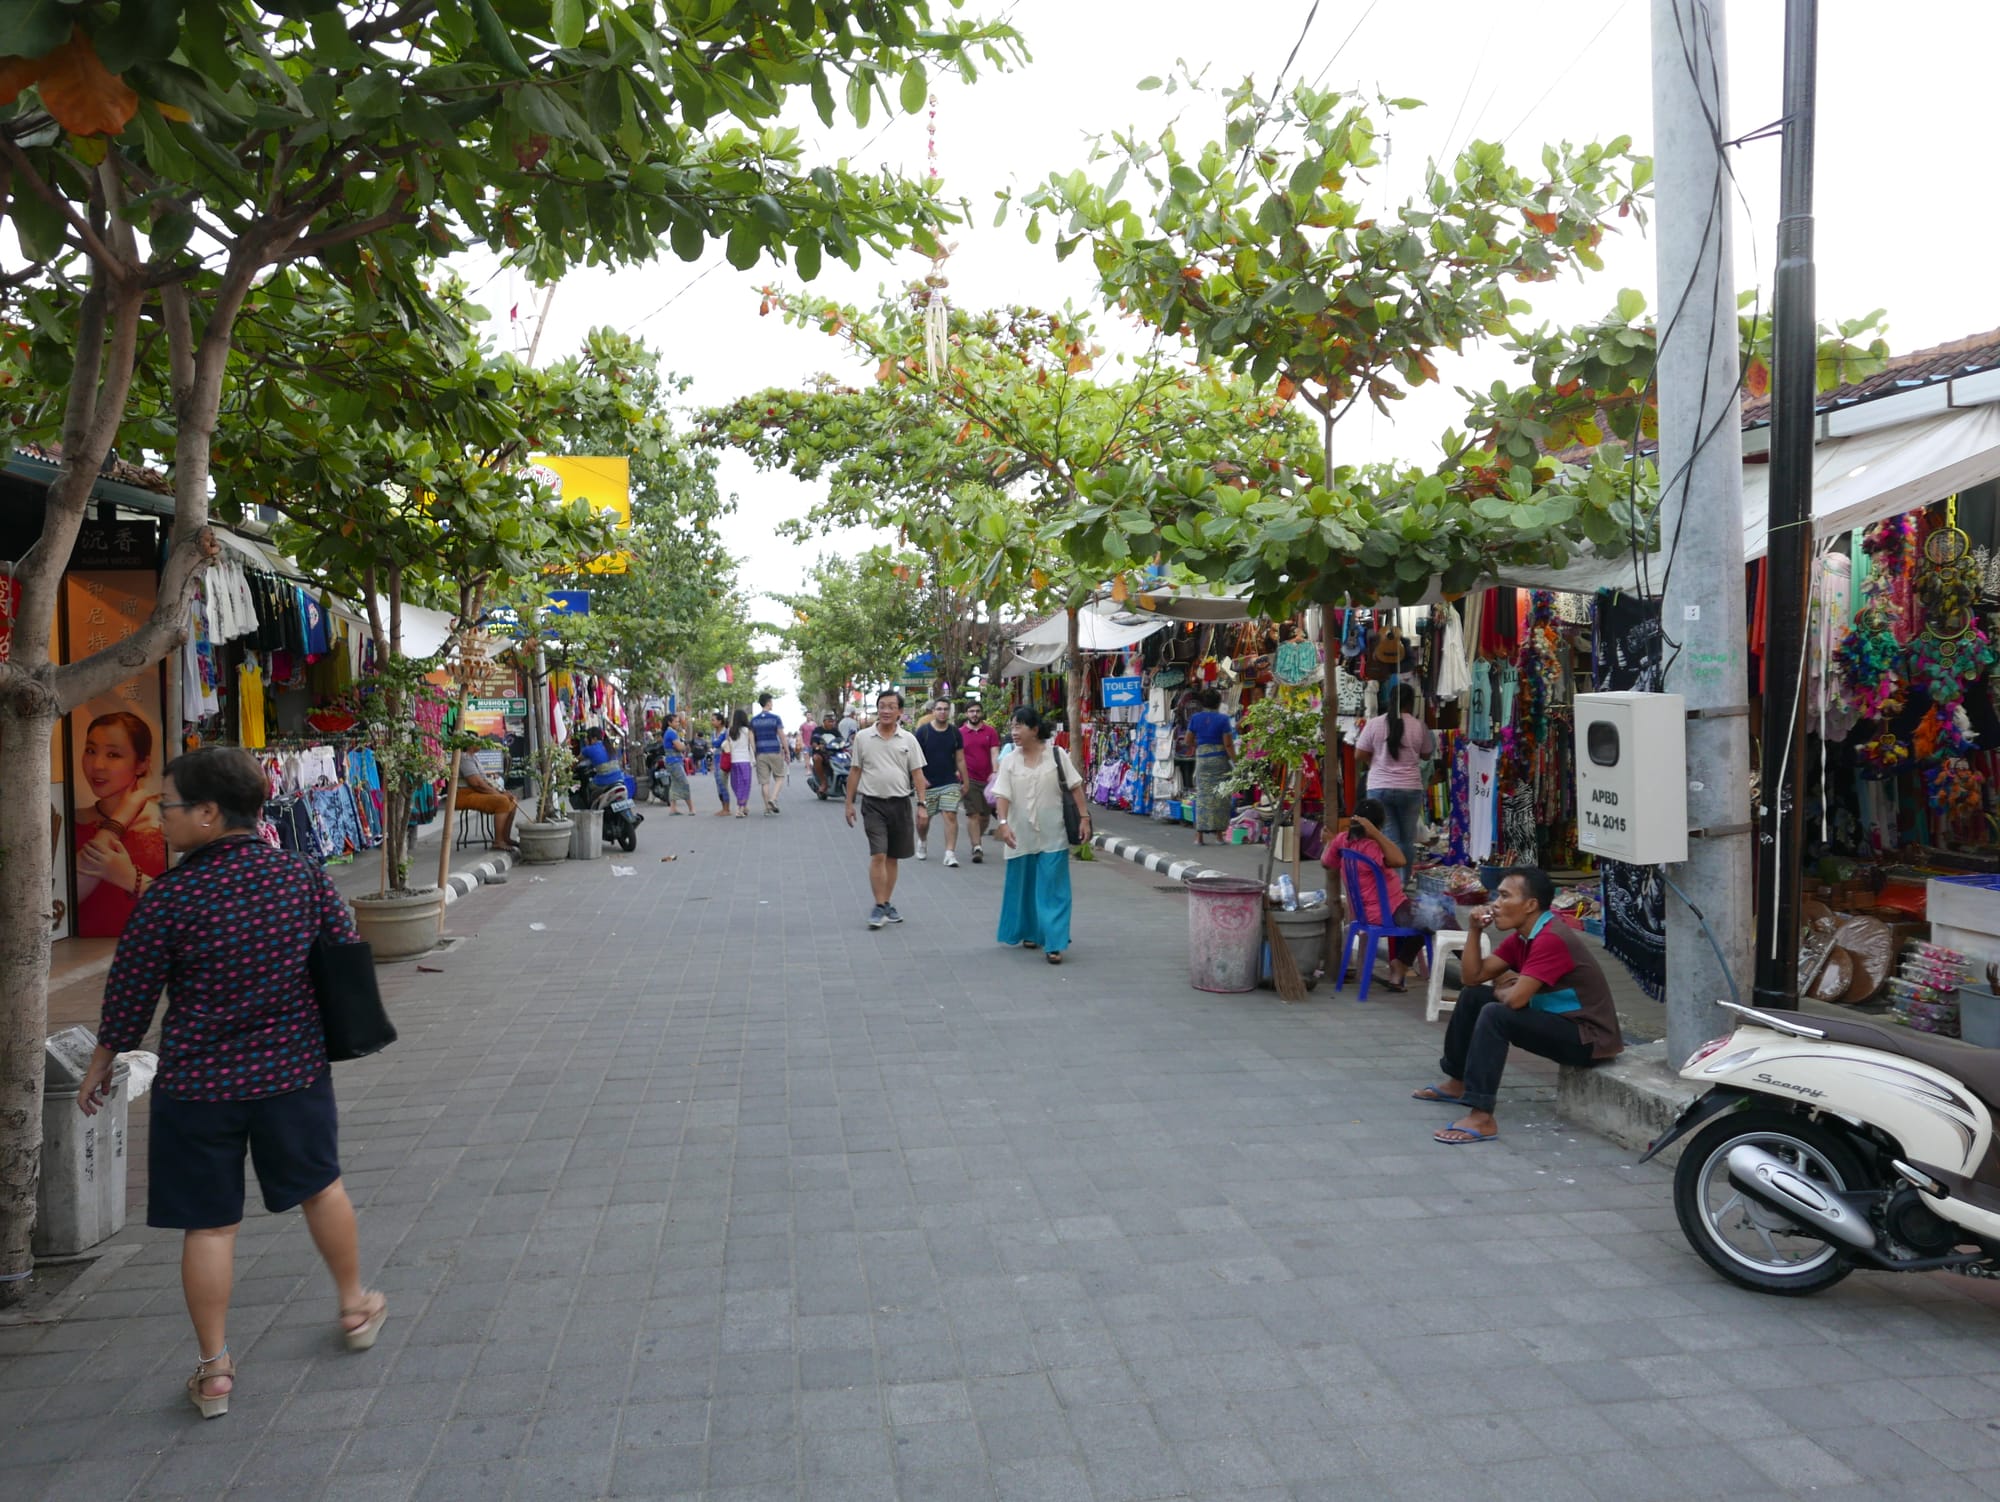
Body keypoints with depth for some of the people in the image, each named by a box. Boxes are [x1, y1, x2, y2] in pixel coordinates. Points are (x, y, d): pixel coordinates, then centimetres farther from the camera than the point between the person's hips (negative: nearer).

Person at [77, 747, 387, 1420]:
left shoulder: (168, 898, -16)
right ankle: (356, 1309, 38)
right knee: (320, 1186, 22)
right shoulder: (306, 877, -7)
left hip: (197, 1082, -3)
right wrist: (331, 1031, 21)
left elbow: (130, 994, -5)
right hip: (294, 1069, 3)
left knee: (208, 1222, 10)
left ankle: (213, 1369, 19)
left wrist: (101, 1065, 11)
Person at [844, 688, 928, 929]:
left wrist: (921, 805, -2)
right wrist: (849, 803, 4)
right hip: (874, 803, -2)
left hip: (901, 803, 2)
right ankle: (879, 907, -6)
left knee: (892, 857, 10)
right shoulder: (863, 738, 2)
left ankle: (887, 904, 20)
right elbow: (855, 772, 6)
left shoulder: (908, 739, 4)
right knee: (878, 855, -10)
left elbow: (917, 774, 4)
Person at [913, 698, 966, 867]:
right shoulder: (923, 731, -3)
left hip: (950, 783, 1)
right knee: (924, 818, 9)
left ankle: (950, 853, -11)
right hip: (928, 784, -1)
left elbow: (960, 759, 9)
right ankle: (922, 841, 39)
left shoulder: (954, 732, 4)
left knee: (951, 815, -12)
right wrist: (921, 778, -14)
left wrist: (965, 782, 8)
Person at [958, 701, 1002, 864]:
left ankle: (977, 841, 31)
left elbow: (994, 753, -2)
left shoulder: (990, 732, 6)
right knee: (973, 814, -10)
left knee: (985, 815, 11)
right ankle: (977, 847, -11)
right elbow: (957, 758, 6)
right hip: (969, 779, -2)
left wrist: (995, 773, -16)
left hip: (987, 779, 2)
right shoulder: (960, 733, 3)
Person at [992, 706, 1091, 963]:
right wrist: (1003, 822, -19)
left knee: (1052, 889, -4)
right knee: (1024, 886, 12)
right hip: (1021, 835, 2)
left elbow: (1075, 787, -1)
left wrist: (1084, 818, -6)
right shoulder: (1009, 761, 2)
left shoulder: (1057, 754, -2)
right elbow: (1002, 795, -5)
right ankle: (1029, 933, 31)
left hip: (1052, 835, -2)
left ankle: (1055, 943, -5)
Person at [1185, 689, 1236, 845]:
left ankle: (1199, 835, 2)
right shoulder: (1223, 719, -7)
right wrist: (1235, 762, -5)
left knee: (1202, 796, 5)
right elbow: (1228, 744, -10)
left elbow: (1188, 739, 8)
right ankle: (1219, 832, 8)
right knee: (1220, 796, 5)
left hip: (1202, 759, 3)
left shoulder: (1195, 718, 2)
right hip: (1220, 760, -3)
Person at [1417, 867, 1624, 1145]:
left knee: (1495, 1014, -28)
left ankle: (1481, 1118, -29)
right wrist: (1474, 931, -5)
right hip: (1555, 1019, 10)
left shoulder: (1551, 939, -25)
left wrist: (1499, 989, -7)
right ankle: (1457, 1083, 26)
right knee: (1472, 997, 12)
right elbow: (1473, 976, 7)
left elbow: (1515, 999, -30)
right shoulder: (1521, 937, 5)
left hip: (1587, 1037, -10)